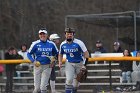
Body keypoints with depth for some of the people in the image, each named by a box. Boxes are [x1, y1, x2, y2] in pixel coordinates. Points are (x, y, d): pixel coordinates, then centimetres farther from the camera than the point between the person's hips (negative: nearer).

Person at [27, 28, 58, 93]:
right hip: (38, 66, -1)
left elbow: (56, 53, 17)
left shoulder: (51, 44, 4)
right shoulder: (35, 44, -3)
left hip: (47, 67, 1)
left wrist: (53, 59, -2)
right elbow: (29, 54, 2)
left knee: (43, 86, -6)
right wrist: (33, 61, -14)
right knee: (37, 87, -1)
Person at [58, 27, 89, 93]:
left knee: (77, 81, 7)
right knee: (69, 80, -16)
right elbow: (60, 54, 15)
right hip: (69, 63, 1)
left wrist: (84, 64, -22)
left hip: (79, 63, -1)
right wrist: (60, 62, -3)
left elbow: (86, 54, -13)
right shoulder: (63, 44, -3)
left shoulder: (79, 43, -16)